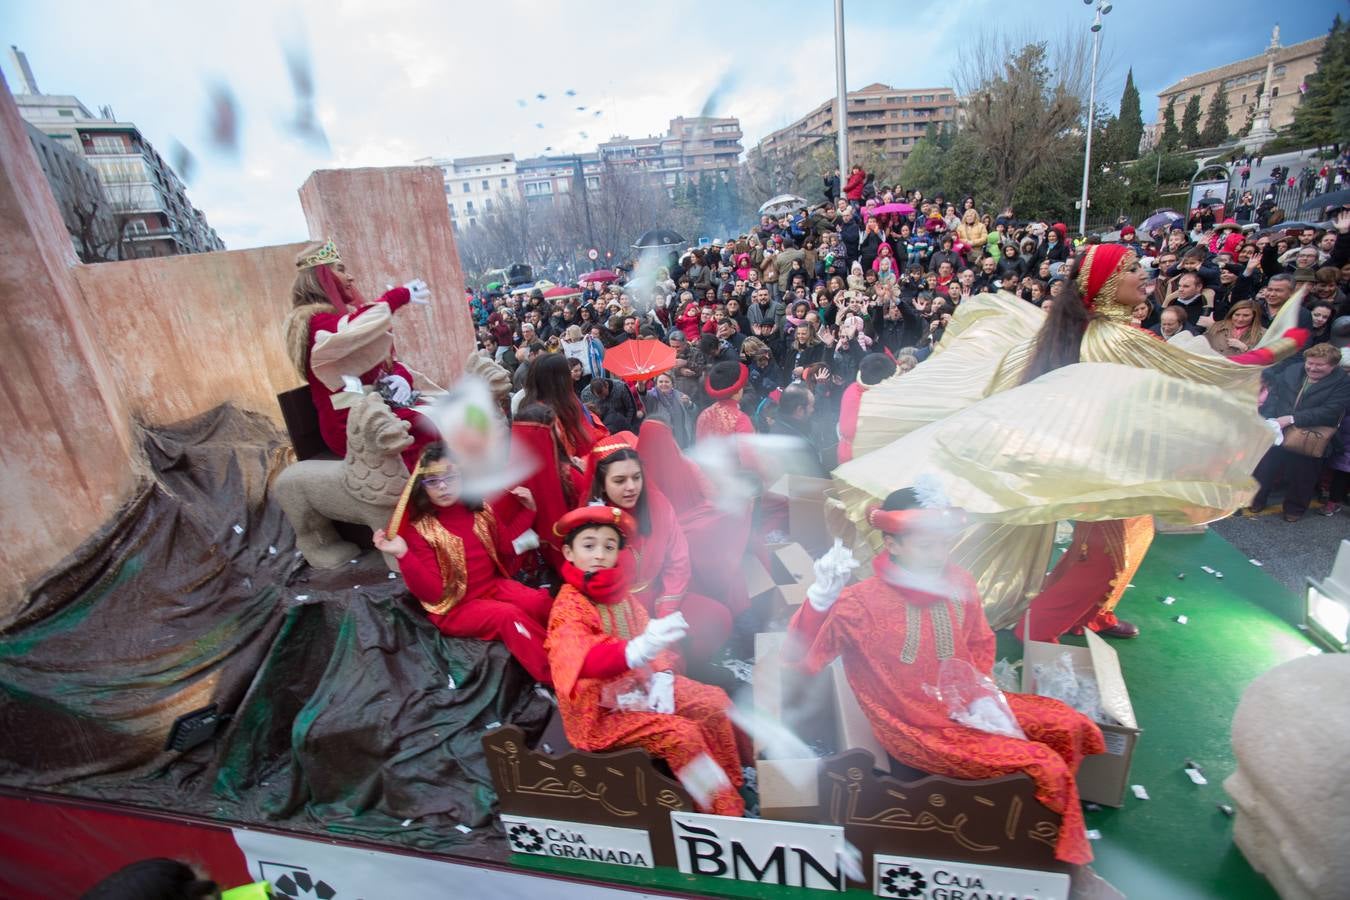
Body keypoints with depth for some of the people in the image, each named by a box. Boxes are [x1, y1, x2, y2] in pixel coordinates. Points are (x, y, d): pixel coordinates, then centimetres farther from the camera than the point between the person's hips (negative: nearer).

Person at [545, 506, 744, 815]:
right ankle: (723, 812, 0)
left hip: (640, 686, 7)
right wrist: (640, 648, -58)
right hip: (601, 711, -7)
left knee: (715, 703, 1)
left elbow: (647, 636, 6)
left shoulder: (619, 591, -1)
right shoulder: (568, 607, -23)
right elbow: (584, 661, -41)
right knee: (681, 733, -21)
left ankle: (729, 790, 16)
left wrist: (661, 678, -12)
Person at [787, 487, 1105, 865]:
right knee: (1044, 765, -14)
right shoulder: (862, 602, -24)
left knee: (1071, 727, 4)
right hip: (918, 728, -6)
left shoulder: (959, 584, -7)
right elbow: (803, 657, -32)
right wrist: (821, 596, -46)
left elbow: (980, 643, 11)